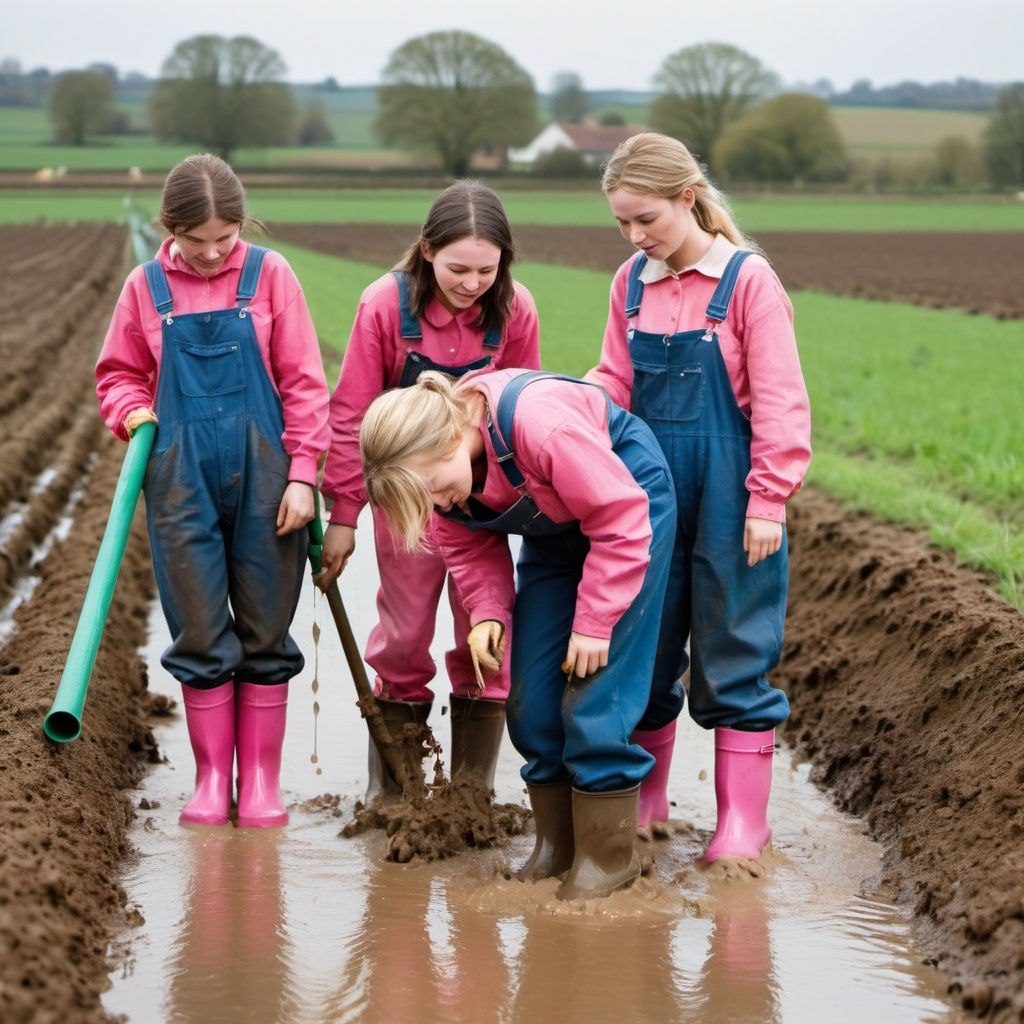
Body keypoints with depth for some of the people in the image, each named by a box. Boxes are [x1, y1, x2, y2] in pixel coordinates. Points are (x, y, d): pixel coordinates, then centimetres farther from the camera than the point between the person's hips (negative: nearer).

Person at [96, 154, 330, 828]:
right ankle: (211, 779, 14)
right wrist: (133, 411, -7)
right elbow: (119, 372, 15)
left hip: (261, 473, -1)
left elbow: (303, 381, 0)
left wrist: (302, 473, -5)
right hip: (181, 476, 1)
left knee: (266, 632, 5)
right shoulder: (147, 288, 3)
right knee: (199, 634, 3)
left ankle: (262, 781, 14)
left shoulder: (268, 275, -1)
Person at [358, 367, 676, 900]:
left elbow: (621, 521, -29)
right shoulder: (434, 462, -17)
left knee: (595, 694, -13)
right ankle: (555, 847, 14)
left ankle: (609, 857, -2)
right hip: (552, 531, 7)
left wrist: (594, 622, -25)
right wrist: (487, 613, -17)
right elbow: (469, 548, 0)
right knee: (532, 697, 1)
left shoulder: (541, 424, -39)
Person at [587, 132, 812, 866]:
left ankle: (743, 818, 10)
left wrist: (769, 498, -12)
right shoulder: (632, 283, 7)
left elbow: (779, 400, -9)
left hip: (725, 489, -5)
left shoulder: (749, 280, -9)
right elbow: (614, 383, 9)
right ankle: (644, 799, 24)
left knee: (734, 653, 2)